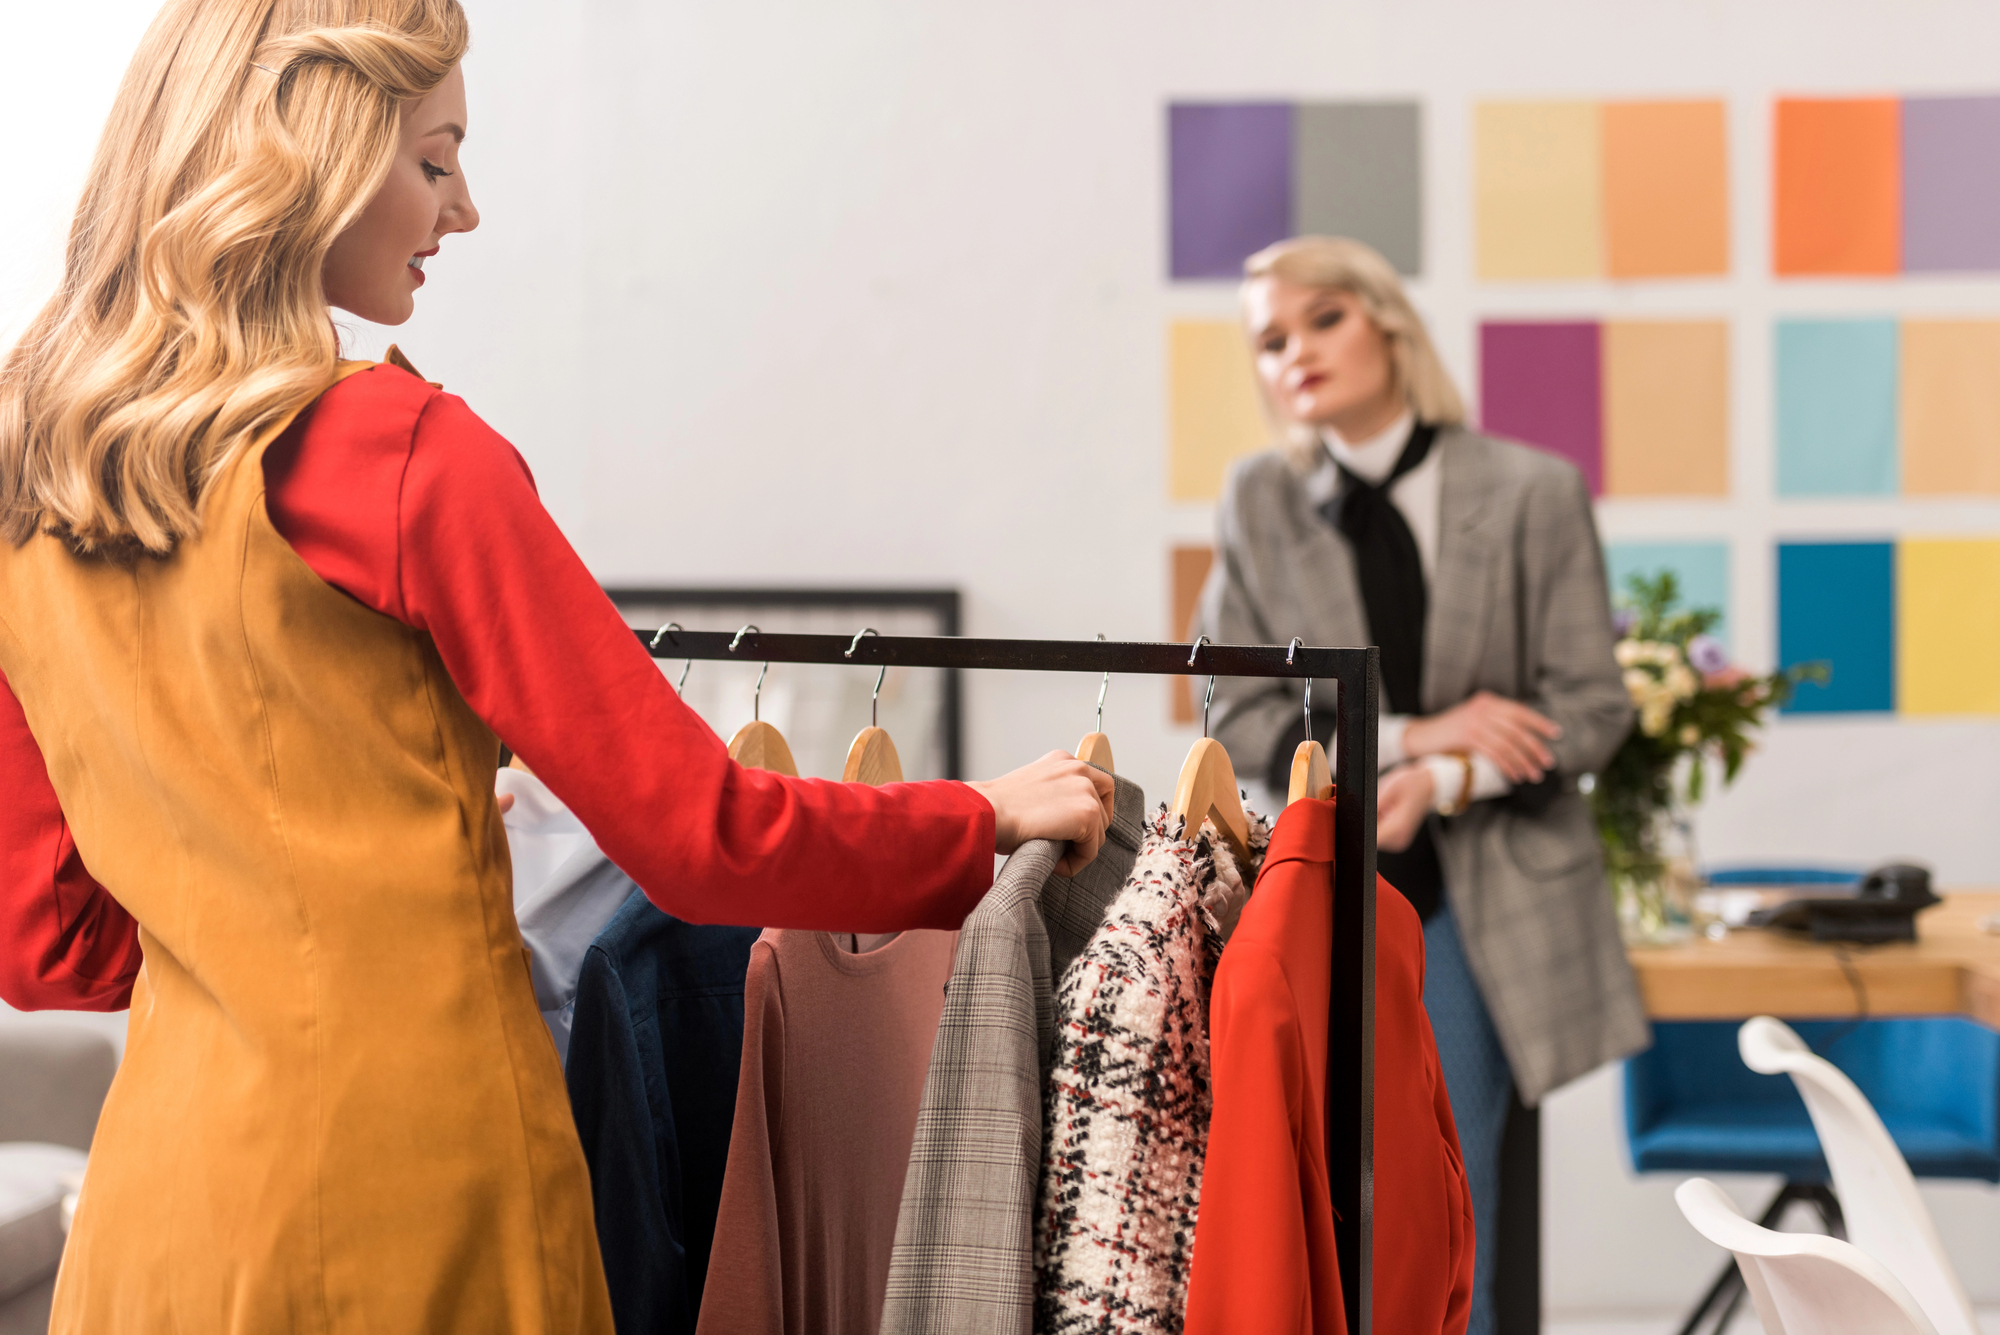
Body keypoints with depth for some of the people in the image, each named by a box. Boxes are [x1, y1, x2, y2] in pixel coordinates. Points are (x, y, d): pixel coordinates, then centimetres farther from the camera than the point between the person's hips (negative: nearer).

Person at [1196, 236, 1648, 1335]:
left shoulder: (1535, 492, -3)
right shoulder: (1260, 502, 2)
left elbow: (1592, 708, -4)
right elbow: (1237, 717, -2)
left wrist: (1444, 779, -19)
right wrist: (1406, 735, -15)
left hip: (1484, 902, -1)